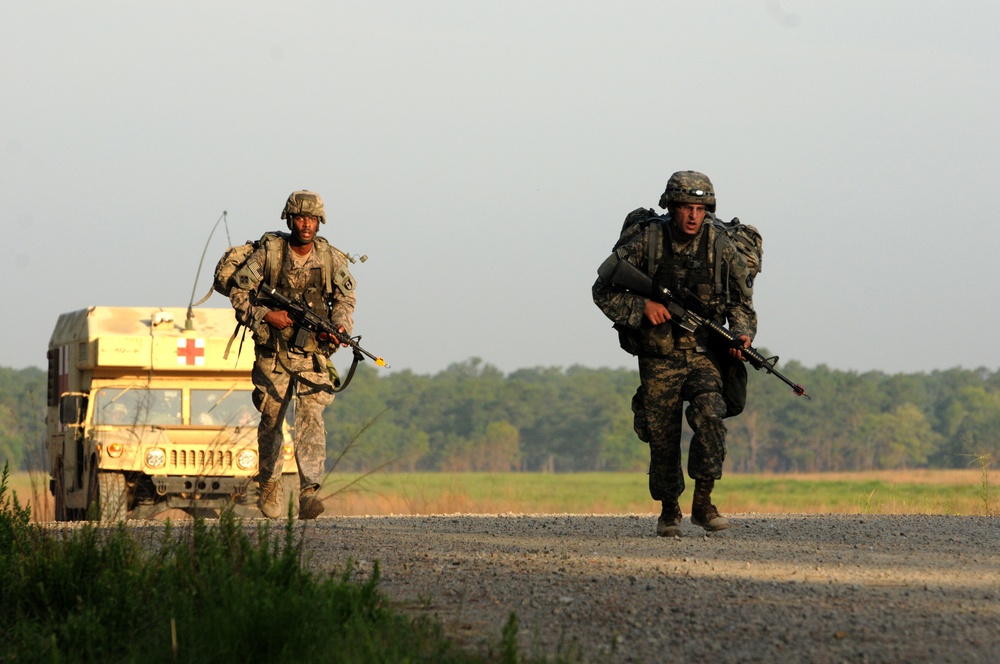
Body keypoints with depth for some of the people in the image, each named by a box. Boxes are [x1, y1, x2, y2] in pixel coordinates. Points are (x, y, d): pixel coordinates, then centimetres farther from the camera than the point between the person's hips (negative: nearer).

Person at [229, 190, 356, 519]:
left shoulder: (331, 258, 0)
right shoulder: (269, 252, -6)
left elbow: (345, 297, 4)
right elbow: (239, 291, -3)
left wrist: (341, 324, -18)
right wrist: (267, 315, -17)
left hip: (314, 353, 0)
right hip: (273, 353, 0)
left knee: (311, 418, -16)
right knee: (270, 421, 11)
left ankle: (309, 492, -26)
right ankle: (269, 485, 34)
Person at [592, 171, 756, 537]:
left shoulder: (720, 247, -3)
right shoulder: (646, 242, -8)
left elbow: (742, 301, 7)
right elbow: (604, 290, -3)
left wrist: (741, 334, -12)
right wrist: (642, 305, -19)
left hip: (704, 355, 0)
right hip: (659, 359, 0)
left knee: (709, 416, -23)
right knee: (662, 437, 3)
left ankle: (703, 502, -13)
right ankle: (669, 510, 25)